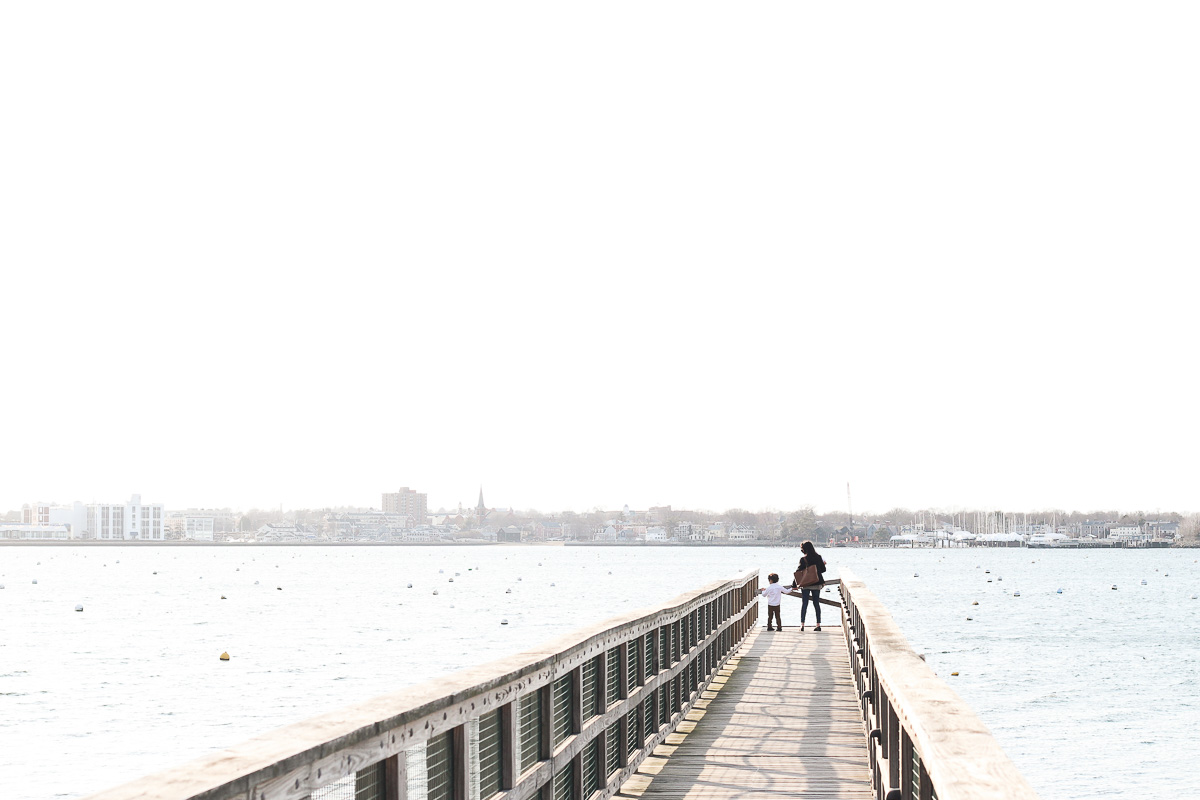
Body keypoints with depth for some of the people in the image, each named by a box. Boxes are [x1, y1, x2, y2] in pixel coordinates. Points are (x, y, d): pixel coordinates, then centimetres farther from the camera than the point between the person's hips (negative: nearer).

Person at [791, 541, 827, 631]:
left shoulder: (803, 559, -11)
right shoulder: (818, 557, -2)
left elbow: (798, 572, -11)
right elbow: (823, 569, 4)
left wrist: (794, 584, -6)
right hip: (816, 584, 3)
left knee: (804, 604, 3)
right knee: (816, 603, 9)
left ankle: (802, 625, -2)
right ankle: (818, 624, 7)